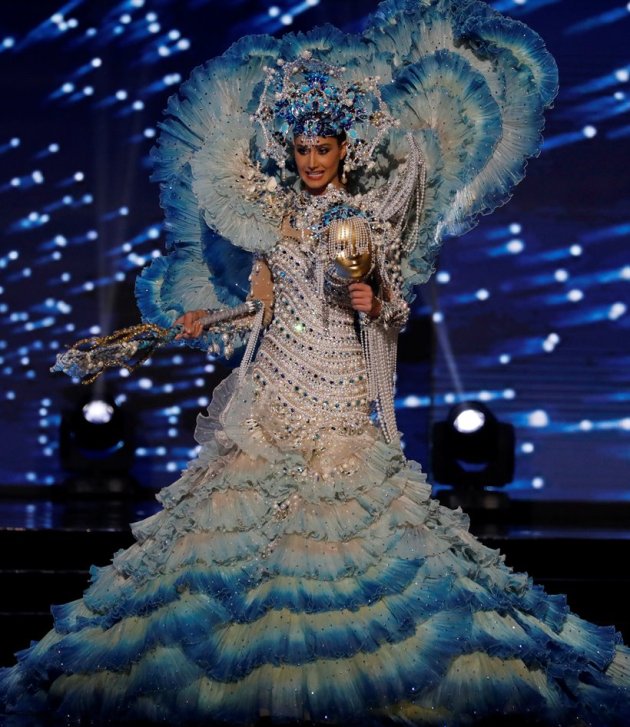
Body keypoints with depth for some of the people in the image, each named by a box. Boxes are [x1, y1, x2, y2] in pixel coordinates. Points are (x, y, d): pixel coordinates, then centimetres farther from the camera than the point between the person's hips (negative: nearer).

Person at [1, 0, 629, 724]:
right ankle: (264, 647, 5)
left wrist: (375, 302, -18)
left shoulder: (370, 217, 1)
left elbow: (397, 304, 3)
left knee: (344, 501, -6)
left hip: (343, 385, -3)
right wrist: (205, 323, 0)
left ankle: (344, 652, 2)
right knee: (258, 495, -2)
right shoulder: (273, 215, 10)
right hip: (275, 383, 3)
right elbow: (259, 304, 13)